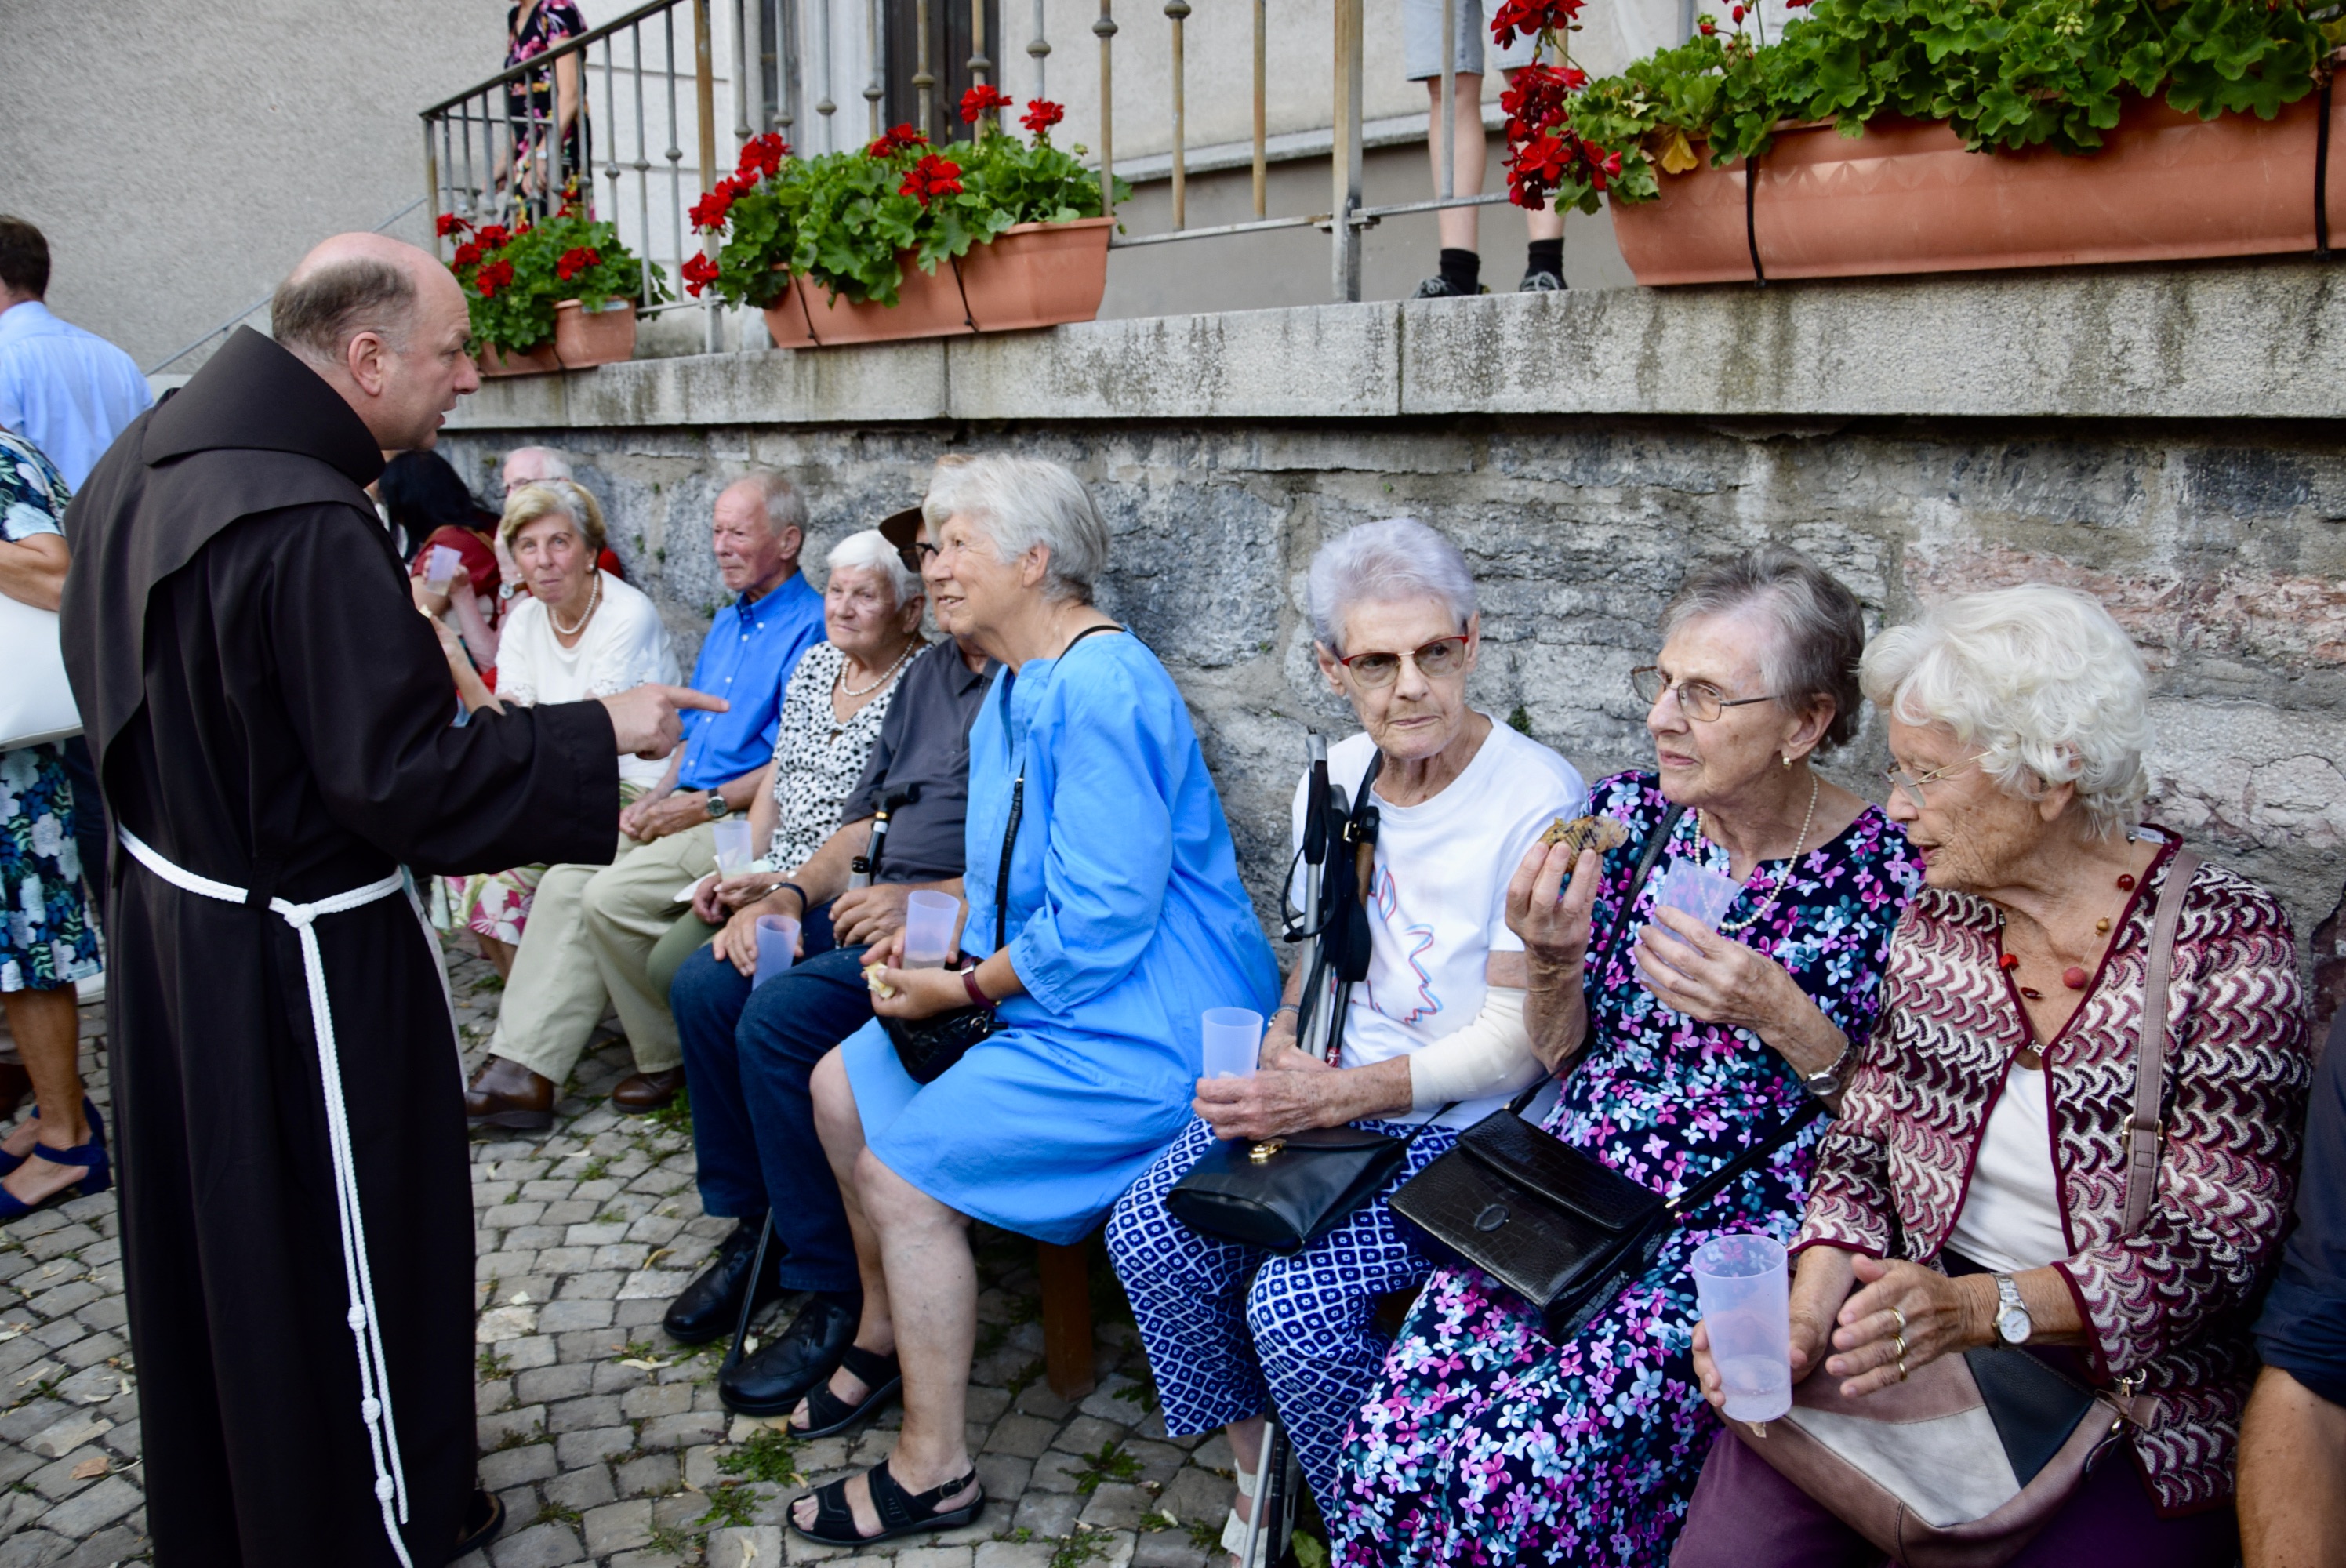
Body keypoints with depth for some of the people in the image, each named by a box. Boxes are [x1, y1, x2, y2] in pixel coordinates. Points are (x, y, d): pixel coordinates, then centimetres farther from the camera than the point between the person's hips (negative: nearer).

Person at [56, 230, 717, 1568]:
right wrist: (598, 733, -19)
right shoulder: (307, 529, -29)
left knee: (210, 1228, 24)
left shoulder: (145, 459, 2)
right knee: (342, 1244, 10)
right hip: (299, 958, -9)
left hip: (170, 921, 9)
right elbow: (407, 779, -27)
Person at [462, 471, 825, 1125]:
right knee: (566, 881, -6)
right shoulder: (728, 622, 20)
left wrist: (705, 804, -16)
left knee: (613, 896, -22)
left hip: (744, 819, -9)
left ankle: (673, 1059, -2)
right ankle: (524, 1073, -7)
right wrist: (656, 795, 7)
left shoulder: (810, 628, -11)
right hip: (690, 806, 9)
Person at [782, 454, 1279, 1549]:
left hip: (1141, 1028, -11)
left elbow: (1098, 925, -26)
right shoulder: (1017, 686, 11)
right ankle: (886, 1336, 30)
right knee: (842, 1086, 10)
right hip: (1051, 992, 11)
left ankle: (934, 1472, 2)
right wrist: (943, 941, 4)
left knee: (905, 1167, -17)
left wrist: (963, 989, -14)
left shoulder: (1101, 692, -23)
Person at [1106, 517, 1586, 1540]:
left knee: (1296, 1300, -25)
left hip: (1462, 1123, -6)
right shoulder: (1334, 780, 5)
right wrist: (1283, 1047, -6)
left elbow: (1515, 1043, -17)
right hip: (1324, 1089, 6)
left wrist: (1327, 1097, -23)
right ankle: (1256, 1469, 12)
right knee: (1151, 1235, -12)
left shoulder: (1539, 803, -17)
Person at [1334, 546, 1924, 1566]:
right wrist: (1555, 960, -12)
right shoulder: (1625, 813, 2)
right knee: (1397, 1443, -17)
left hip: (1747, 1220, -3)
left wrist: (1786, 1021, -20)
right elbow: (1561, 1053, 9)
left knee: (1526, 1475, -23)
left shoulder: (1883, 871, -9)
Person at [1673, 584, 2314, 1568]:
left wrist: (1980, 1309, -26)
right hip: (1913, 1340, 3)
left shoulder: (2226, 944, -9)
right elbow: (1864, 1146, 5)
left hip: (2129, 1380, -2)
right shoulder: (1940, 917, 4)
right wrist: (1809, 1311, -13)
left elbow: (2210, 1248, -12)